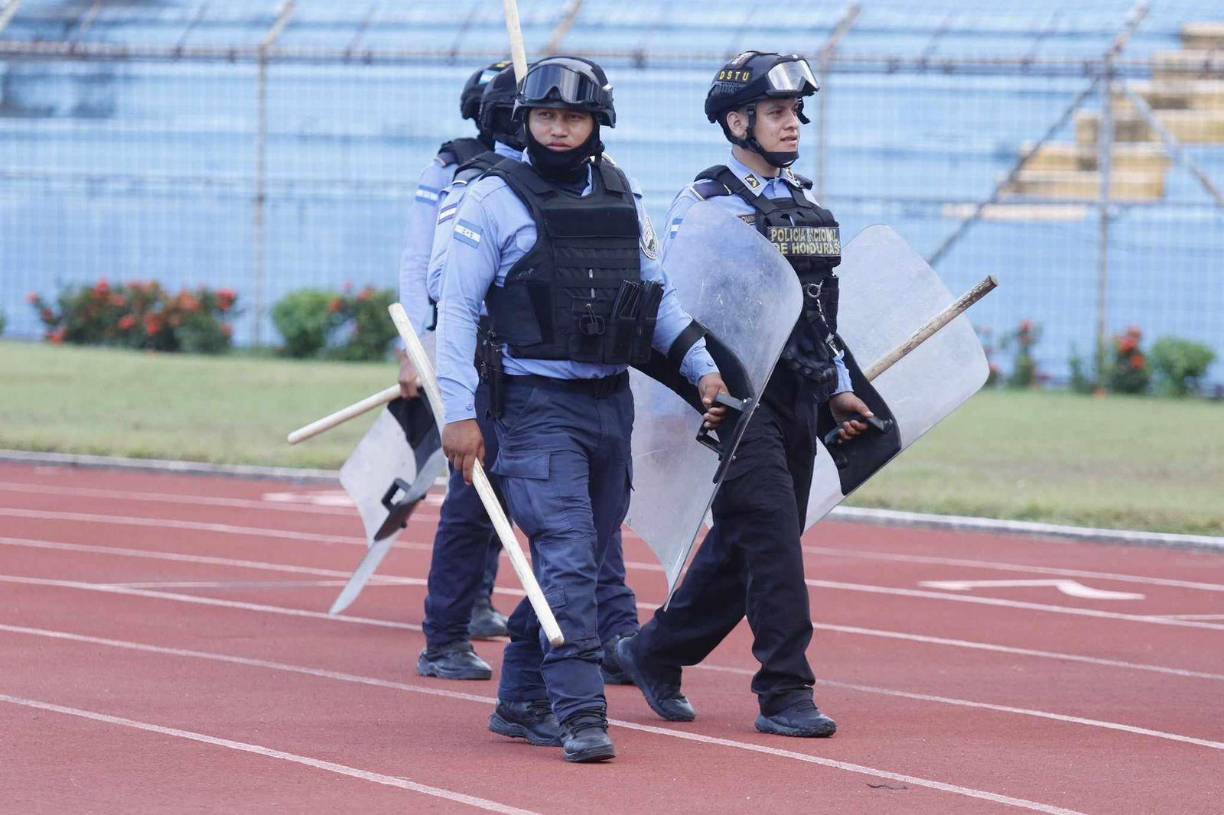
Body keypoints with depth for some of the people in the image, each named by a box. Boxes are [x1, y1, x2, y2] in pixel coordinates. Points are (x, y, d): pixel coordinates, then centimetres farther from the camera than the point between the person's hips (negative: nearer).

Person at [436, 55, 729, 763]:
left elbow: (660, 294, 19)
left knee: (584, 559, 10)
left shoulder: (624, 200, 11)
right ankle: (579, 711, -16)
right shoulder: (496, 200, -3)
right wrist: (459, 411, -11)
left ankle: (521, 703, 20)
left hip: (612, 405, 6)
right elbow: (458, 306, -4)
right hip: (538, 405, -6)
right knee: (567, 557, -15)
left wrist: (703, 367, 6)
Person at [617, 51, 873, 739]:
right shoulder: (704, 204, -6)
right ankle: (785, 694, -10)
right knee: (774, 540, -13)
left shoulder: (807, 205, 17)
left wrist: (840, 390, 22)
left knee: (743, 548, 12)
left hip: (799, 403, 8)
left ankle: (655, 654, 27)